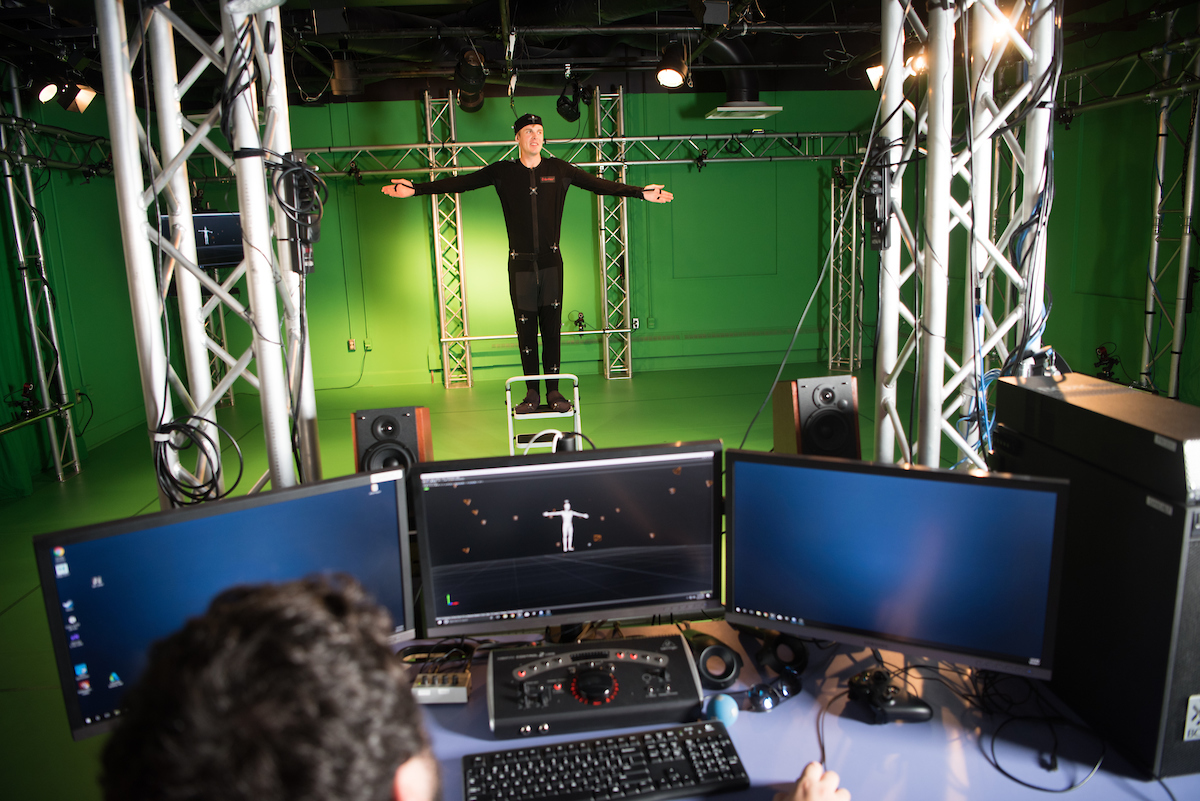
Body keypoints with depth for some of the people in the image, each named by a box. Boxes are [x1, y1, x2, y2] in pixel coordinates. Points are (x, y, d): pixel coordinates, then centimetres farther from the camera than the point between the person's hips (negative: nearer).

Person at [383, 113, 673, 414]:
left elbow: (600, 184, 7)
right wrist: (416, 189, -5)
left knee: (552, 327, -1)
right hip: (520, 263, 0)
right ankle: (531, 393, 10)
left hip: (551, 261, 0)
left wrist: (640, 193, 1)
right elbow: (459, 183, 3)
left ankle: (553, 391, 7)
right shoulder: (502, 172, 5)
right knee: (525, 329, 1)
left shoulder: (559, 169, 7)